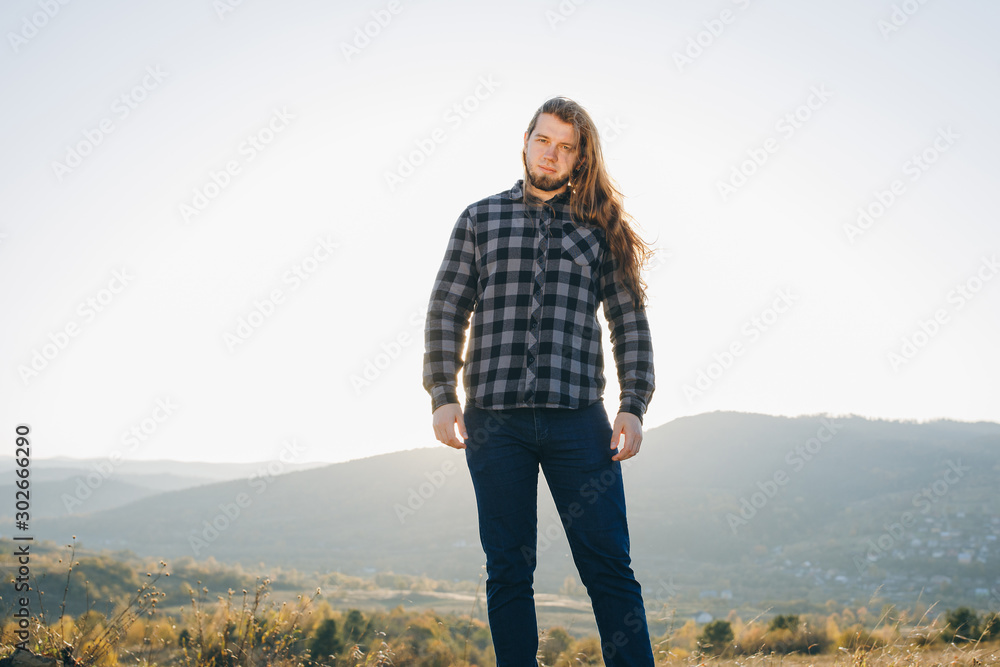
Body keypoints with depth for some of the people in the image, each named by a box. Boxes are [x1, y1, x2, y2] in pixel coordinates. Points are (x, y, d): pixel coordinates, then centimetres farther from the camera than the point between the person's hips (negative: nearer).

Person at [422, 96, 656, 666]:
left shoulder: (600, 229, 12)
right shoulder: (480, 219, 13)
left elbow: (631, 323, 10)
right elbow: (446, 312, 10)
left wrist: (634, 407, 0)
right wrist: (442, 396, -1)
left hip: (578, 419, 0)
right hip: (494, 420, 1)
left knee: (608, 566, -3)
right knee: (509, 571, 5)